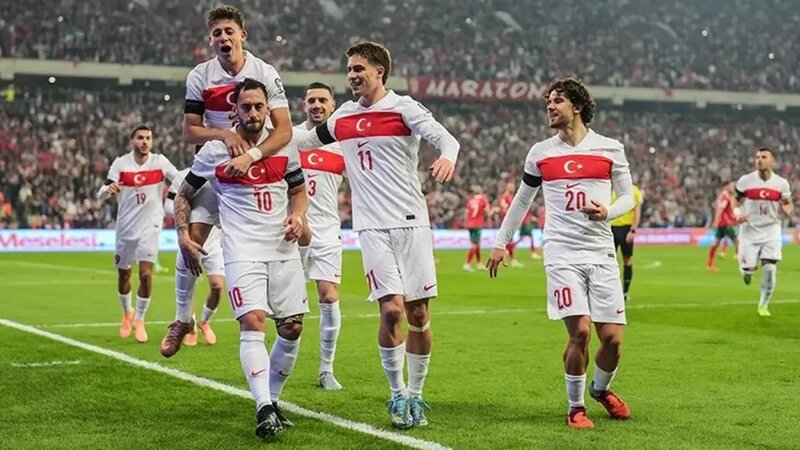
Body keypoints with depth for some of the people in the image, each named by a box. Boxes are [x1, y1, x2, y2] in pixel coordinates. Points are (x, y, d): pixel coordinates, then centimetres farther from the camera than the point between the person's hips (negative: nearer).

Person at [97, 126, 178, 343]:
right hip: (125, 227, 1)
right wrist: (108, 189, -35)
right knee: (123, 275, 13)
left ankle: (139, 320, 4)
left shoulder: (160, 162, -5)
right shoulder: (120, 163, -5)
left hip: (149, 226, -1)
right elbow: (100, 195, -13)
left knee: (146, 274, -14)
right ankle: (127, 314, 39)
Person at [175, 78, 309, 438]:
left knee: (292, 328, 4)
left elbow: (299, 191, 21)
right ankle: (264, 409, -24)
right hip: (242, 251, -4)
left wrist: (297, 215, 0)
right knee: (252, 323, -19)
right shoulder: (214, 151, -1)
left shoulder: (284, 147, 7)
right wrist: (183, 236, -2)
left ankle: (272, 399, 21)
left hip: (284, 250, 4)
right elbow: (184, 196, 10)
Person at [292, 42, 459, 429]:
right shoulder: (342, 117, 12)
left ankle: (415, 395, 17)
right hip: (372, 227, 2)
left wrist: (446, 157, -37)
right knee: (391, 309, -11)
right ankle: (397, 395, 4)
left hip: (411, 222, -2)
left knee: (418, 313, 1)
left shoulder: (403, 108, -2)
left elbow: (446, 138, -14)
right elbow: (306, 140, 29)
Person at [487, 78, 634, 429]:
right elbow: (522, 200, 18)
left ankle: (601, 389, 30)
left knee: (612, 337, -1)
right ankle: (575, 407, 6)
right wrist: (501, 243, 18)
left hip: (601, 253, 1)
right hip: (562, 253, -1)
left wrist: (608, 211, -11)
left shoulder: (610, 149, 4)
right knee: (580, 332, -14)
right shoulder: (540, 153, 8)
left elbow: (628, 196, 10)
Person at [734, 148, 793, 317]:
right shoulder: (745, 181, -6)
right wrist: (737, 215, -14)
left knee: (770, 269, -10)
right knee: (749, 269, -5)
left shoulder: (781, 183, -2)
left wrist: (788, 209, -14)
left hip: (771, 230, 0)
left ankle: (763, 305, 10)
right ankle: (748, 270, 37)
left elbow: (789, 204, 10)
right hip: (750, 231, 0)